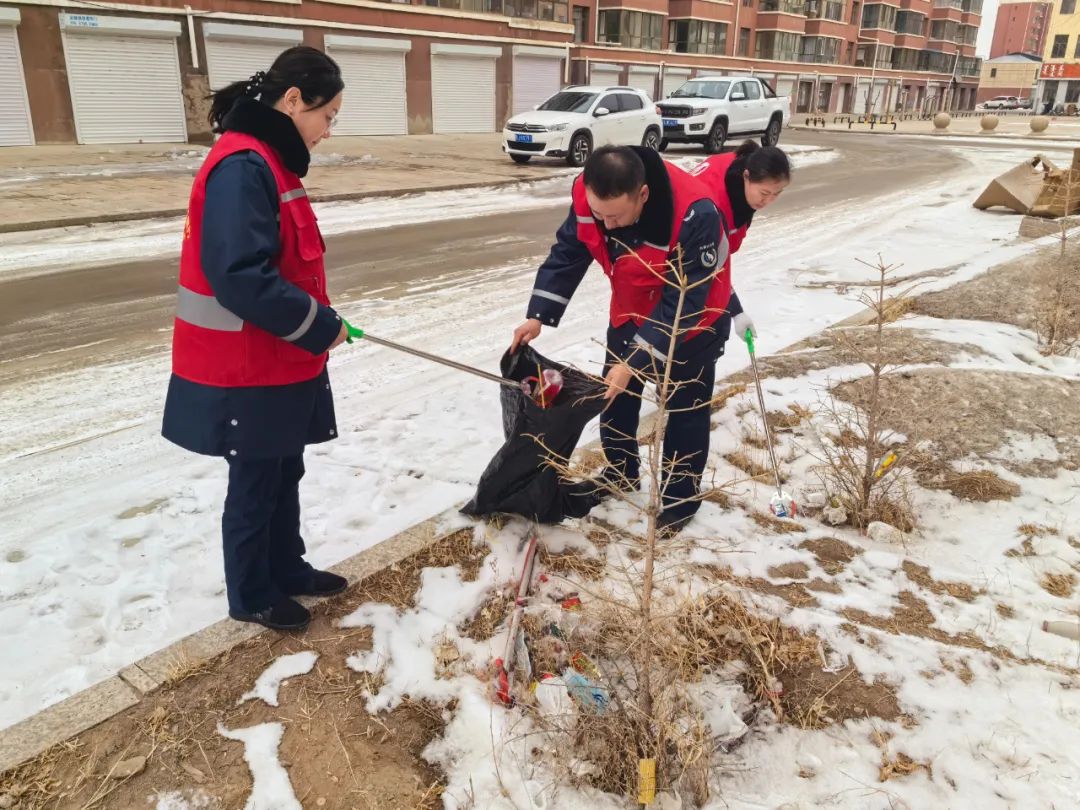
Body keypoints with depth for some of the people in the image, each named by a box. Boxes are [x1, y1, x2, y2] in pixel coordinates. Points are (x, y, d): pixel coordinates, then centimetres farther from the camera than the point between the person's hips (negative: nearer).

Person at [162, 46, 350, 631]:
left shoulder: (269, 161, 10)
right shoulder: (243, 167, -22)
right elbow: (241, 277, -29)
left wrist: (315, 321, 8)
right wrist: (319, 325, -19)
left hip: (277, 361, 9)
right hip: (246, 370, -9)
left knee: (284, 474, 21)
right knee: (256, 484, 8)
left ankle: (287, 570, 39)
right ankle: (252, 596, 28)